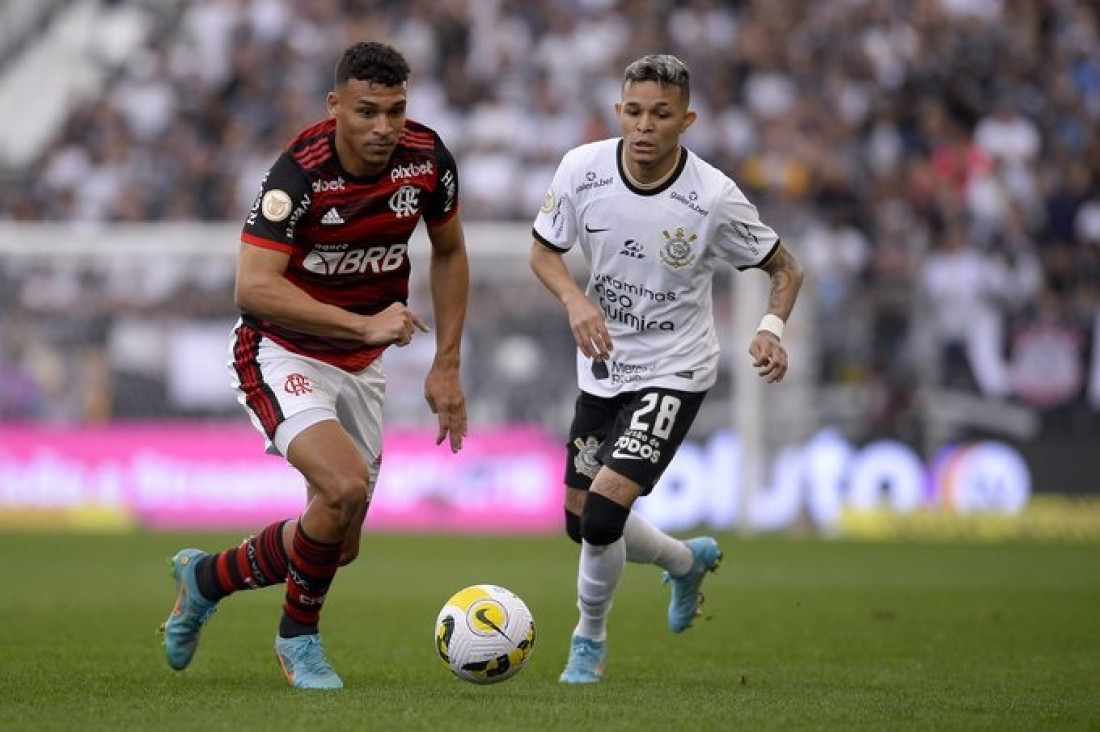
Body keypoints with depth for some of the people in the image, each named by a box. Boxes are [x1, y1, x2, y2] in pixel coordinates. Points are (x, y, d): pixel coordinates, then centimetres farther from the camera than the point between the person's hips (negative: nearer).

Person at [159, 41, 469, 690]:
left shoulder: (426, 157, -10)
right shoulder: (300, 172, -26)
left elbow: (449, 253, 8)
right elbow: (254, 287, -33)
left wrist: (447, 365, 5)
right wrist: (364, 324, -37)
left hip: (362, 367, 6)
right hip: (284, 355, -6)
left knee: (340, 545, 9)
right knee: (345, 488, -29)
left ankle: (207, 577, 35)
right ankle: (300, 636, -3)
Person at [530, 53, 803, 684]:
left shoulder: (714, 198, -20)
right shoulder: (582, 169, -13)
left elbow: (786, 268, -6)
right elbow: (544, 250, 2)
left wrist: (772, 329, -25)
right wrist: (575, 300, -18)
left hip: (673, 371, -5)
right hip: (603, 365, 5)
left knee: (603, 513, -20)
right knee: (582, 522, 13)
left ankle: (590, 641, 7)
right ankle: (688, 561, 44)